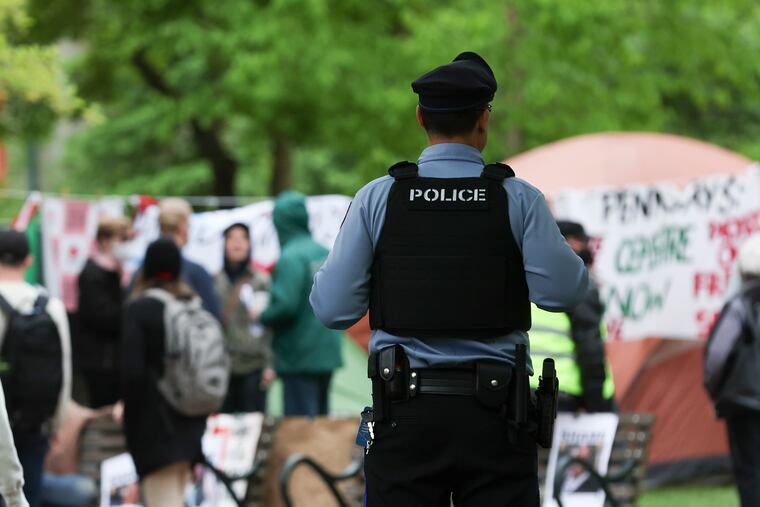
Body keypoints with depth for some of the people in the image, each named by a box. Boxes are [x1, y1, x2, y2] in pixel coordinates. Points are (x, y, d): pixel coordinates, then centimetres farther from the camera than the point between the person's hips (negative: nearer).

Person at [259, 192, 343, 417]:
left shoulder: (291, 257, -16)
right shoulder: (325, 253, 8)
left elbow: (285, 305, -22)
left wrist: (261, 316, -5)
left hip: (300, 357, -8)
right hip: (327, 353, 8)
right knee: (320, 417, 14)